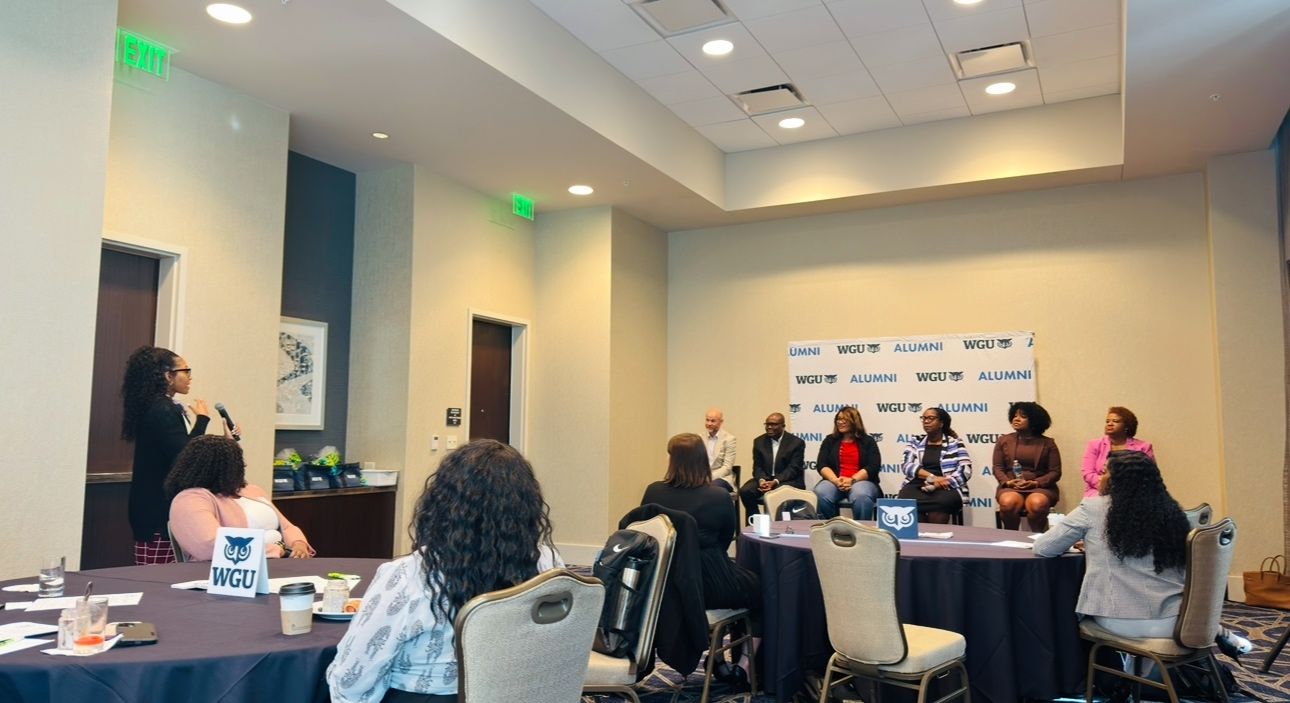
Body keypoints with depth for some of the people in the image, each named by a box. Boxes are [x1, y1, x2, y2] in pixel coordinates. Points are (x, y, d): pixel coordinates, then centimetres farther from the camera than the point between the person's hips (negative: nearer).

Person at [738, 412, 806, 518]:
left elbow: (793, 468, -11)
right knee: (745, 491, -24)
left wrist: (775, 481, -26)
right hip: (764, 479, 4)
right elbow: (757, 466, 5)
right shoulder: (759, 442, 10)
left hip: (788, 480, -4)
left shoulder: (796, 442, -3)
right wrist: (761, 480, -18)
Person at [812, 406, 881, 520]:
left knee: (861, 496, -38)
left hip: (861, 481, -1)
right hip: (834, 481, 2)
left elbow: (873, 467, -2)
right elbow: (821, 465, 5)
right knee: (820, 494, -33)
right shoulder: (830, 440, 17)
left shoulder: (868, 441, 11)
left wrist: (852, 480, -17)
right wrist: (836, 480, -15)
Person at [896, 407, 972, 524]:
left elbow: (965, 470, -2)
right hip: (917, 486, 1)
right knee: (905, 499, -34)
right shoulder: (915, 442, 16)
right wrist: (932, 477, -15)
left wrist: (939, 483, -16)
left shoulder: (955, 444, 10)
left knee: (941, 501, -37)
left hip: (946, 488, -1)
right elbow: (908, 466, 3)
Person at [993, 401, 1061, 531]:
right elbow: (998, 468, 9)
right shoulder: (1004, 441, 12)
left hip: (1040, 487, -1)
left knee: (1037, 504, -35)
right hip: (1011, 487, 1)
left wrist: (1035, 483, -13)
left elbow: (1055, 472, 3)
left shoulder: (1047, 443, 9)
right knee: (1008, 503, -33)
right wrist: (1008, 482, -11)